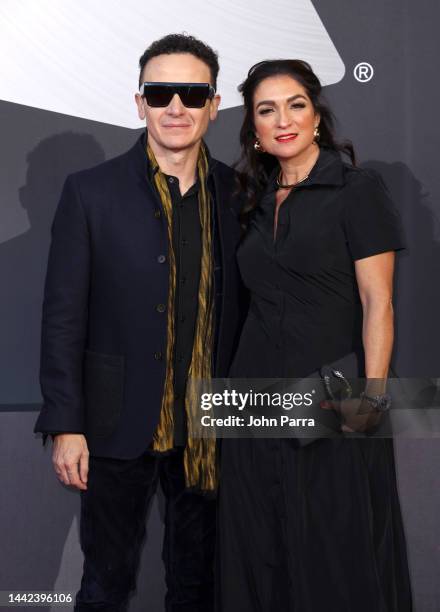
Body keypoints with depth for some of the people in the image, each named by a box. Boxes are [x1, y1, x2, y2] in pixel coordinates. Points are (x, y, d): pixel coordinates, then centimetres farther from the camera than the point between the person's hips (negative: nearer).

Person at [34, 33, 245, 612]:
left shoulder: (235, 192, 1)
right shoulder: (91, 192, -7)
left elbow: (236, 306, 6)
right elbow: (63, 316, -7)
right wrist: (65, 424, -10)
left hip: (207, 425, 3)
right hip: (120, 422, -2)